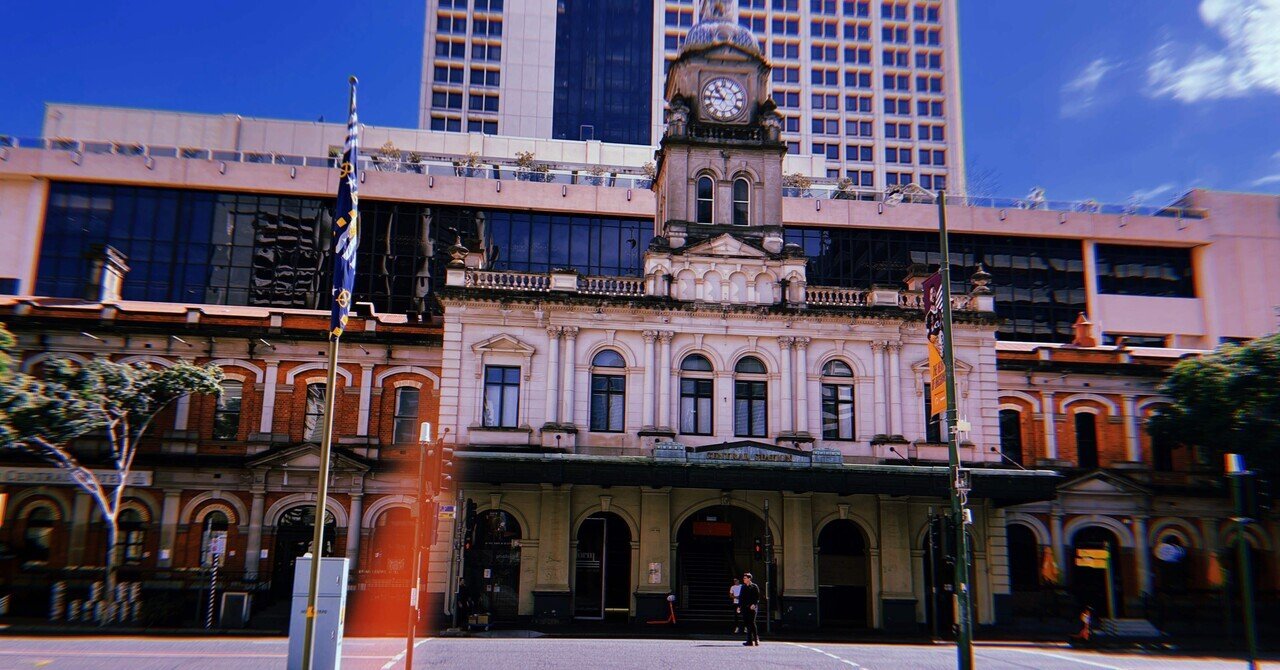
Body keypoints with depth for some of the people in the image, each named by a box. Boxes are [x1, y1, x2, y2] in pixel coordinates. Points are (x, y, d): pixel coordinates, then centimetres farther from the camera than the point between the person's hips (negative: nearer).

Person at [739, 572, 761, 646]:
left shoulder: (754, 587, -1)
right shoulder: (743, 587, 16)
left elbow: (757, 597, -5)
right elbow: (740, 597, 18)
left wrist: (754, 604, -18)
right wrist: (739, 606, 10)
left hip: (752, 607, -5)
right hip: (744, 608, 5)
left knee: (752, 623, -10)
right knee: (747, 623, 4)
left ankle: (756, 640, -1)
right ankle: (749, 641, 8)